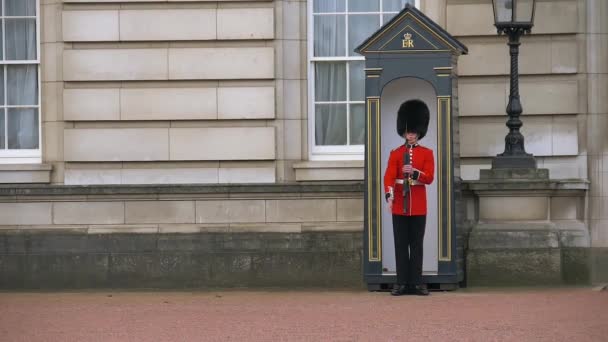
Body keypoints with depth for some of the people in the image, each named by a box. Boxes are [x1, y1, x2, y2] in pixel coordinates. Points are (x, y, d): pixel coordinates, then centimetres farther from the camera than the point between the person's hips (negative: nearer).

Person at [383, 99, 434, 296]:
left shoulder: (427, 153, 4)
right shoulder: (395, 154, 4)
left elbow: (429, 178, -6)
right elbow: (389, 176, -7)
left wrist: (414, 172, -24)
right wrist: (389, 195, -24)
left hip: (418, 205, 0)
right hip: (400, 204, 0)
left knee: (417, 245, 2)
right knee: (401, 245, 1)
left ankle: (416, 282, 5)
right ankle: (402, 283, 4)